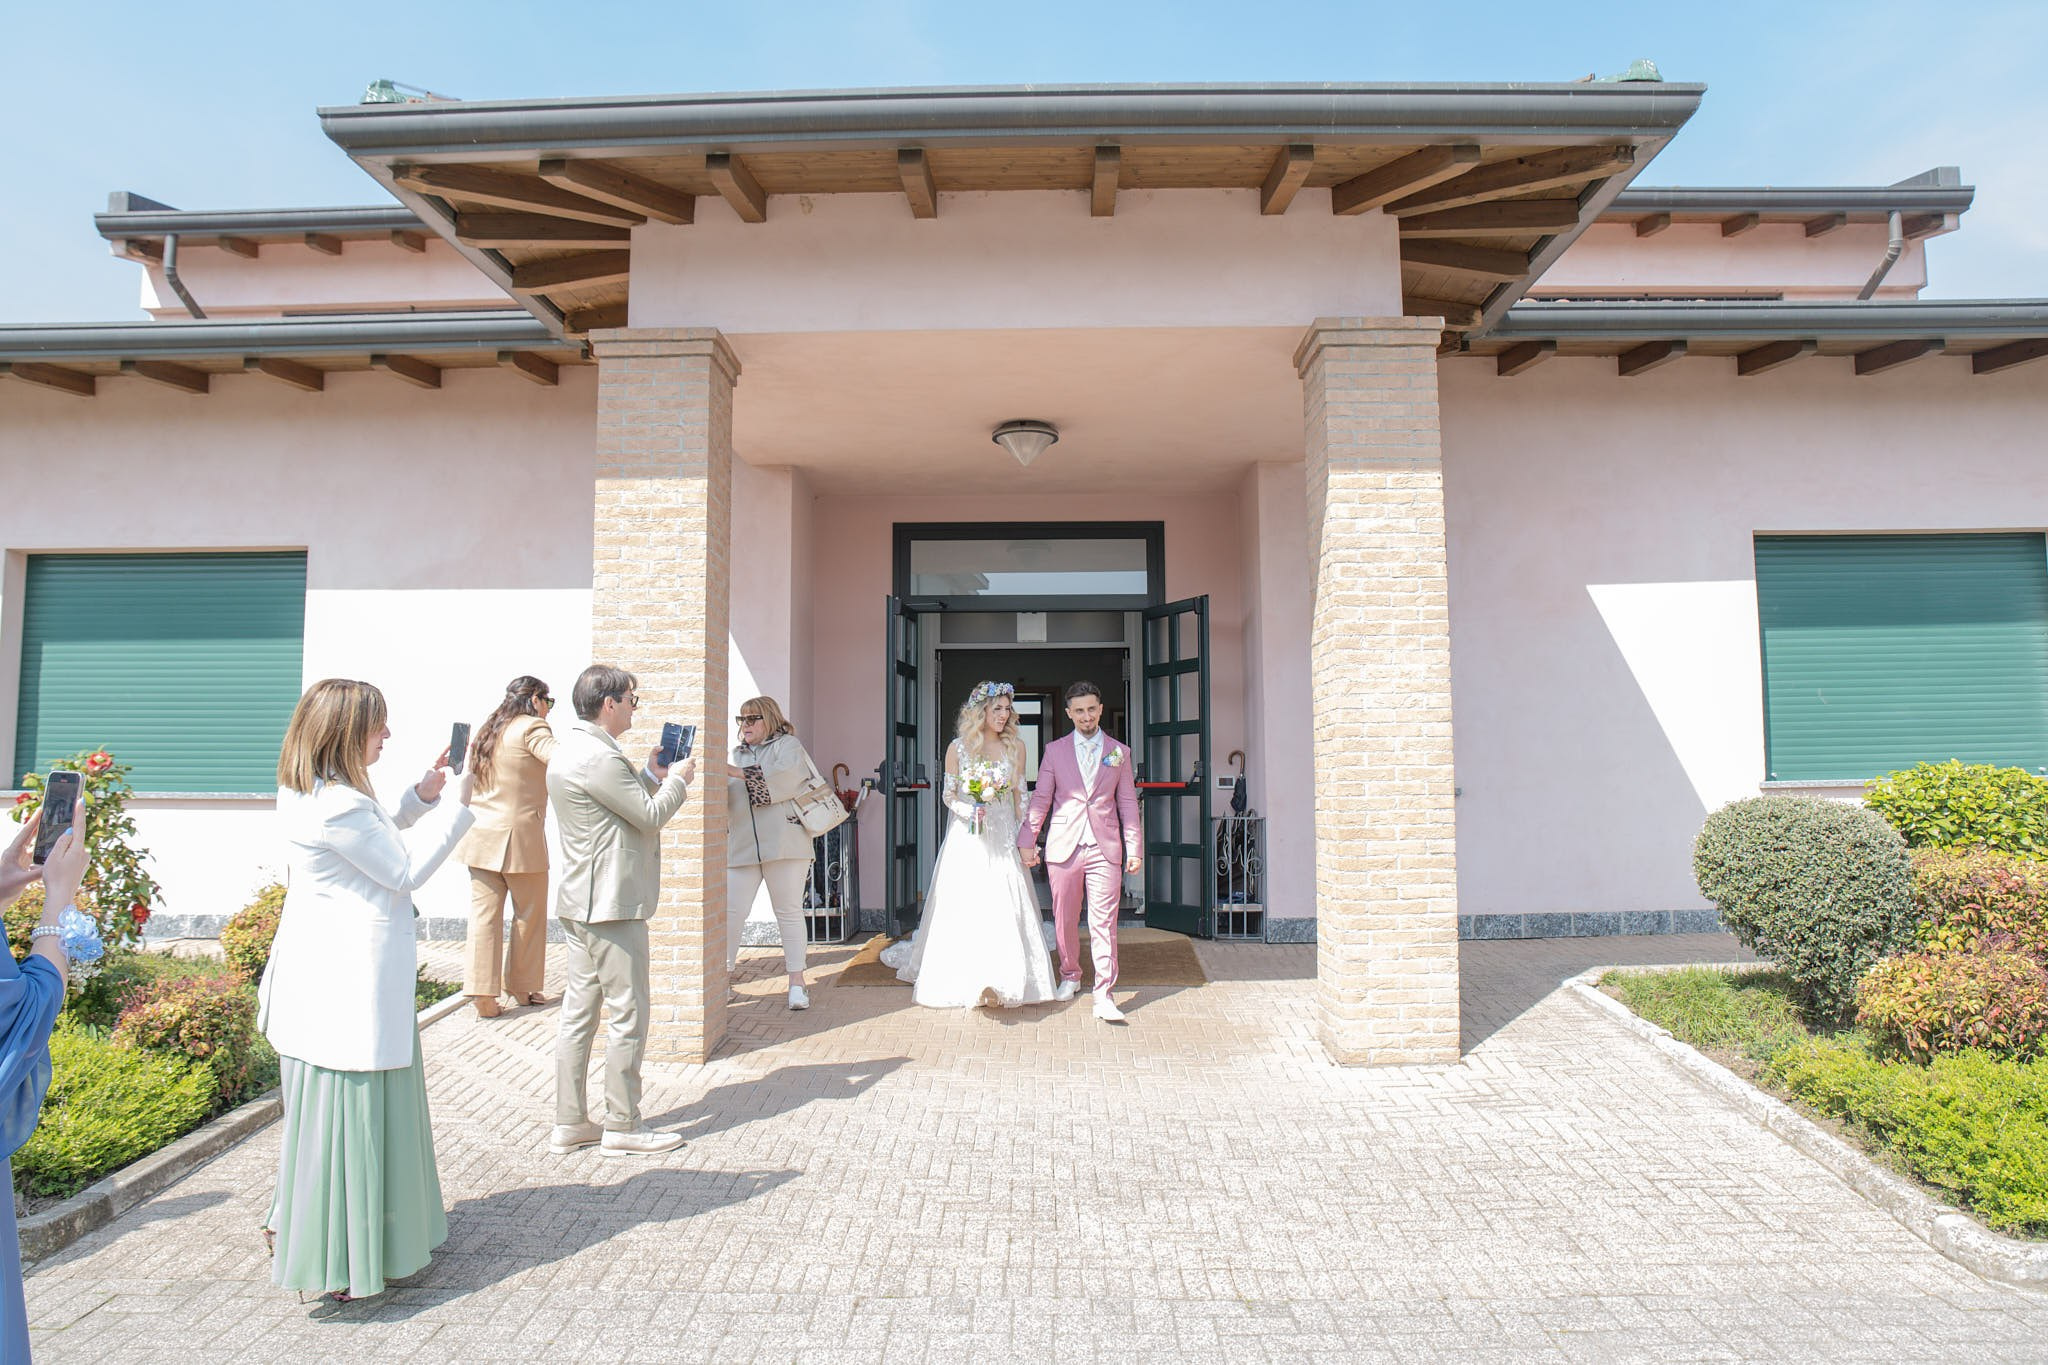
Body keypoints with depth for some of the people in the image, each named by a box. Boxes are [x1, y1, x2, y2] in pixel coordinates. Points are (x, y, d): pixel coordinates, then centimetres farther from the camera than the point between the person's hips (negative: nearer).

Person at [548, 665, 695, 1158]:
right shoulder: (597, 756, -20)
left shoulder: (573, 748, 15)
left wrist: (650, 775, 15)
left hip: (582, 903, 11)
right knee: (628, 1016, -1)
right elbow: (651, 815, -15)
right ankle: (621, 1128, 9)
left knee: (579, 1012, 14)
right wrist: (676, 780, 1)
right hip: (611, 904, -11)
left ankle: (569, 1125, 22)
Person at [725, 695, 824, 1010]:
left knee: (789, 912, 2)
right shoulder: (736, 753, 21)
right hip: (740, 847, 4)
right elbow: (723, 798, 15)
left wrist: (740, 773, -14)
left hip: (783, 842, -4)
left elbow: (787, 774, -15)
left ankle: (796, 983, 9)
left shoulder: (787, 745, 6)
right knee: (730, 913, -2)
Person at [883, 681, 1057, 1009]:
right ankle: (962, 981, 11)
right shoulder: (958, 747, 0)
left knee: (1006, 906, -3)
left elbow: (1020, 794, 8)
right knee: (963, 906, -1)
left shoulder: (1015, 746, 4)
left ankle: (1007, 979, 6)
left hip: (1003, 836, 1)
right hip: (967, 838, -1)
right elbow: (948, 794, 4)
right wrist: (966, 810, -16)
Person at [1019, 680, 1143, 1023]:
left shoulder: (1120, 753, 8)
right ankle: (1070, 975, 33)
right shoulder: (1054, 751, 7)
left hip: (1105, 850, -1)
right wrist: (1027, 841, 1)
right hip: (1063, 849, 1)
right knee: (1064, 920, 11)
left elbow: (1128, 803, 9)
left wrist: (1135, 849, 4)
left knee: (1104, 923, -5)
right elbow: (1040, 799, 7)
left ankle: (1103, 997, -2)